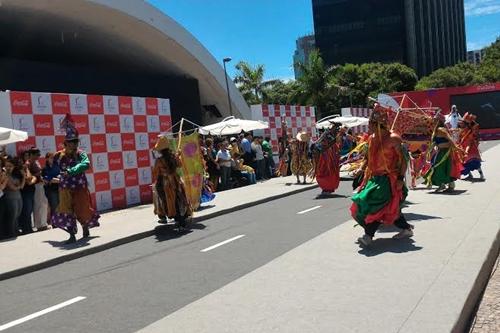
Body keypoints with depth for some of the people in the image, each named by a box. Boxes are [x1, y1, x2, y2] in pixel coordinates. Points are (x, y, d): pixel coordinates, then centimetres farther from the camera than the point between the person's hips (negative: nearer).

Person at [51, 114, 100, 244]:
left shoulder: (80, 154, -9)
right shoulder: (59, 155, -4)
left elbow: (86, 164, -30)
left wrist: (71, 171, -35)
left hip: (80, 187, -1)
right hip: (65, 188, 1)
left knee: (82, 209, 10)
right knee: (66, 210, -3)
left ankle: (85, 228, 37)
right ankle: (72, 235, 5)